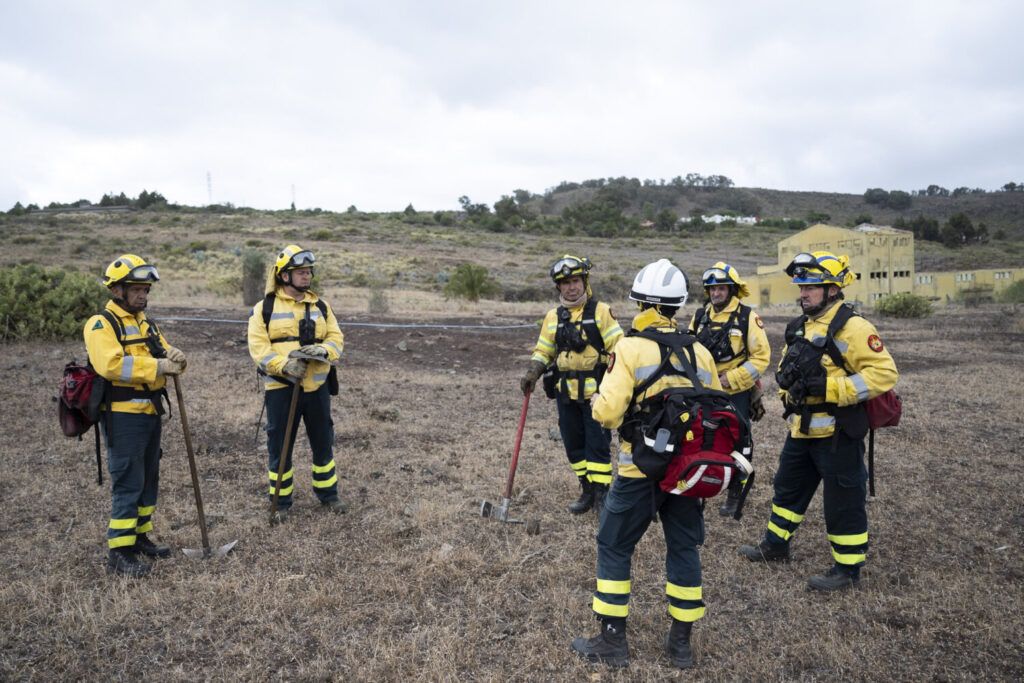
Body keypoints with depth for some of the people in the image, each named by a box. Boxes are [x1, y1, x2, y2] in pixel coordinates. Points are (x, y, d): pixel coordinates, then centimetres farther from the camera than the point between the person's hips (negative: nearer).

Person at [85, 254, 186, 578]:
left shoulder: (145, 324, 17)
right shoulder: (101, 324, -10)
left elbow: (163, 356, 11)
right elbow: (111, 364, -26)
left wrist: (174, 357, -13)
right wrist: (158, 366, -28)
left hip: (150, 414, 8)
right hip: (122, 416, -8)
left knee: (148, 480, 16)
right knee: (128, 483, -7)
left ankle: (139, 537, 29)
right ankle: (118, 553, -1)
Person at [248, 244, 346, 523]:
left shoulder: (320, 306, 9)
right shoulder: (264, 309, -2)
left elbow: (336, 338, 6)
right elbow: (258, 347, -8)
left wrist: (322, 350, -17)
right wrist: (283, 364, -24)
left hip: (317, 386, 3)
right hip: (281, 388, -3)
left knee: (323, 442, 13)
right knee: (279, 447, 6)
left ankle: (328, 494, 31)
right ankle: (280, 502, 23)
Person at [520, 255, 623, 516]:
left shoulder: (600, 311, -4)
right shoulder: (553, 316, 9)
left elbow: (618, 348, -6)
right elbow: (543, 350, 16)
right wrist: (532, 374, -1)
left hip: (596, 393, -5)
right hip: (567, 394, 5)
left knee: (597, 445, -4)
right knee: (573, 445, 11)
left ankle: (601, 496, 6)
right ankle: (587, 492, 25)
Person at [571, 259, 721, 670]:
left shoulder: (630, 348, -11)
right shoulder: (701, 353, 4)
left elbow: (607, 411, -18)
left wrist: (598, 403, 4)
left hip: (641, 470, -4)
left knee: (614, 547, 10)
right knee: (684, 548, 16)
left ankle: (612, 641, 16)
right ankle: (681, 643, 26)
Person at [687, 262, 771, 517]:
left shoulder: (748, 317, -9)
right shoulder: (699, 316, 5)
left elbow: (762, 356, -10)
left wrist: (730, 379, -16)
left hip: (736, 394, -4)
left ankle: (734, 495, 21)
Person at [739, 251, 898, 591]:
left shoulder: (852, 328, -16)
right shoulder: (801, 327, 12)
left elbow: (883, 372, -21)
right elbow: (789, 367, 27)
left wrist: (829, 387, -25)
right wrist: (788, 385, 4)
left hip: (837, 433, -9)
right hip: (802, 429, 9)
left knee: (843, 501, 3)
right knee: (788, 487, 21)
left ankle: (848, 568, 18)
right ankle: (775, 545, 37)